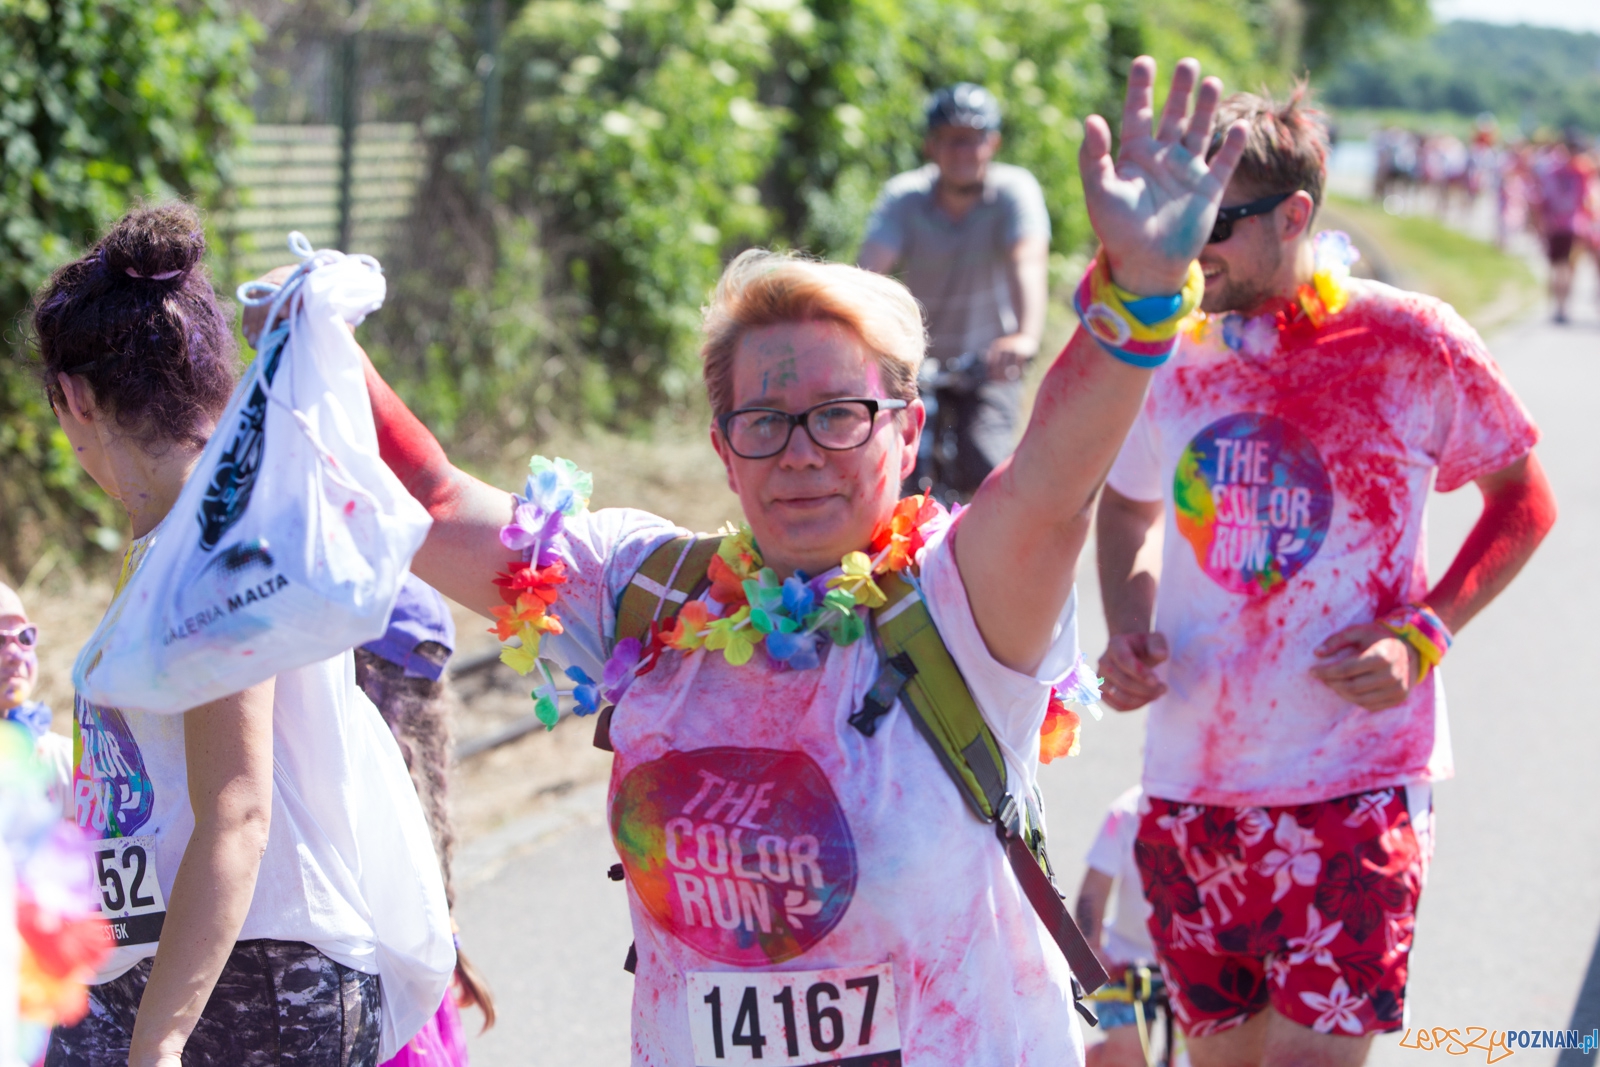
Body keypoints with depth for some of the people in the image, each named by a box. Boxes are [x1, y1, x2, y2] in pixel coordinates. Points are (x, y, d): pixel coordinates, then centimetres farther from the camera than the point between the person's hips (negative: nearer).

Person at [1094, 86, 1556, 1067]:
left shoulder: (1410, 343, -8)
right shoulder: (1173, 353, 5)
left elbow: (1524, 498, 5)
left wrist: (1423, 635, -10)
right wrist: (1128, 636, 3)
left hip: (1352, 789, -4)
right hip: (1190, 789, 5)